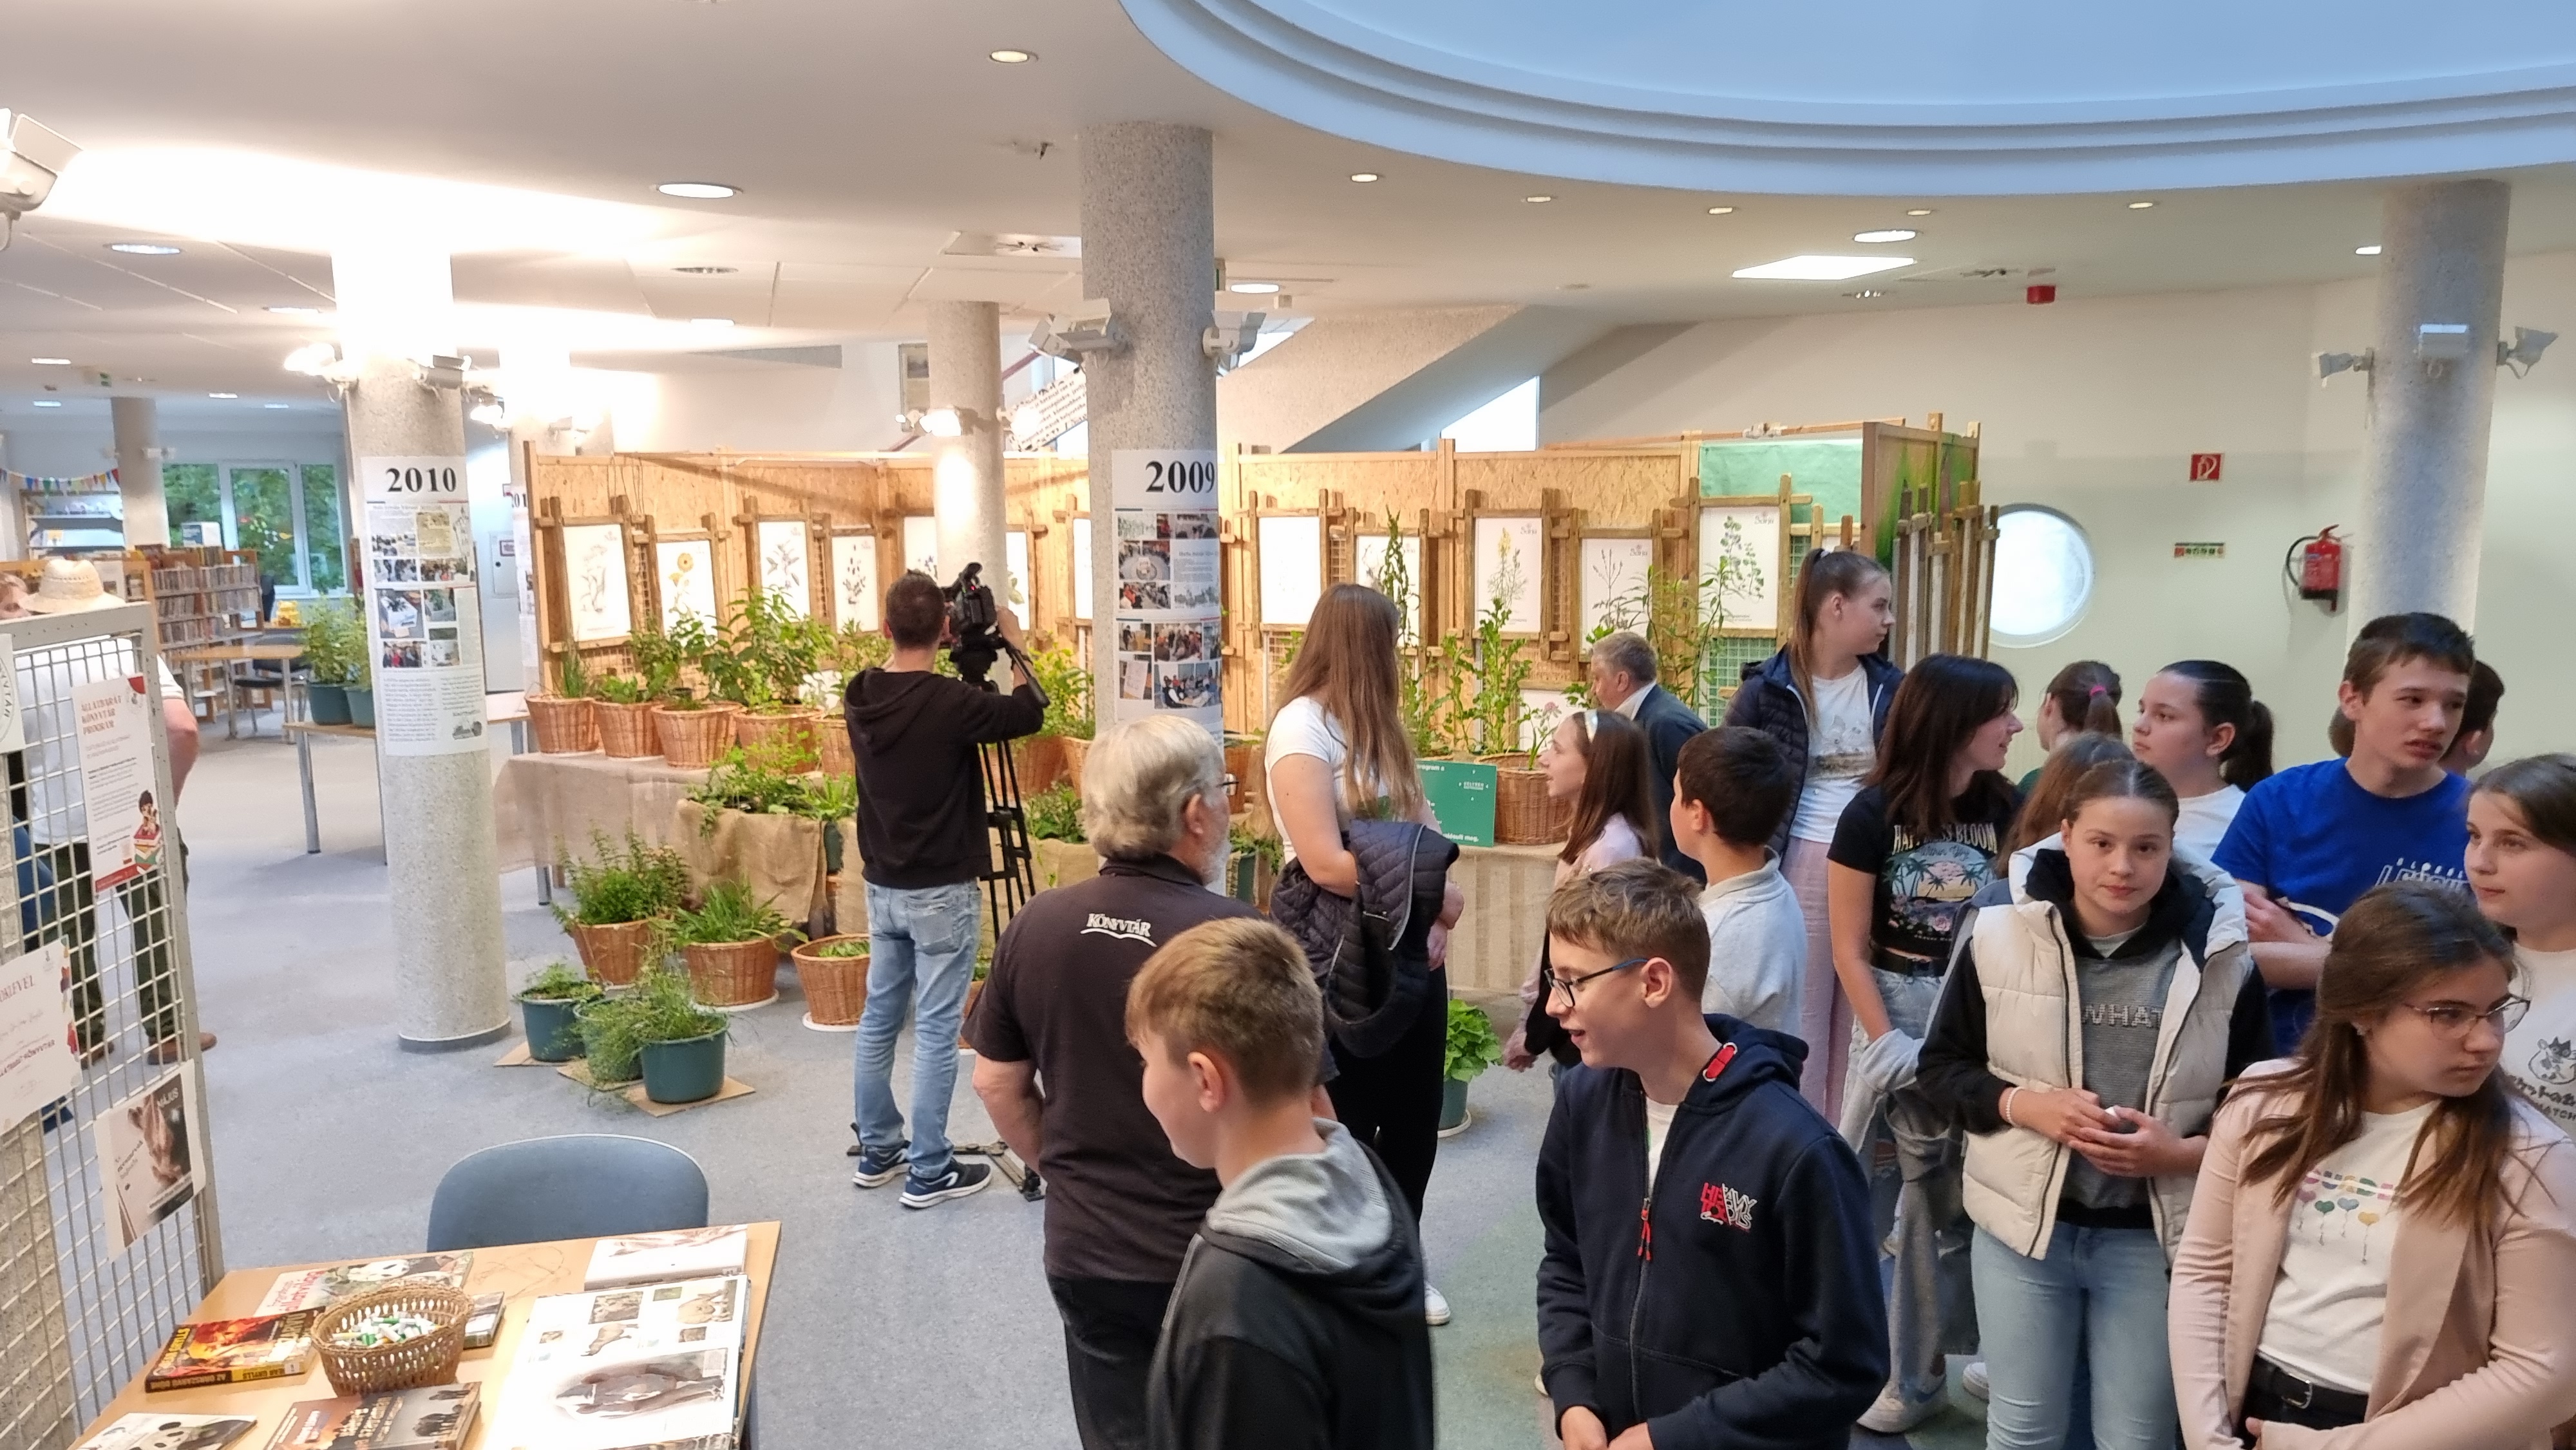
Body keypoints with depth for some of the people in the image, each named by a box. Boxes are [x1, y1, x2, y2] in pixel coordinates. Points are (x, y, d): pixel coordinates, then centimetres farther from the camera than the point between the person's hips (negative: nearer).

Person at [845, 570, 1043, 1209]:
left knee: (879, 1017, 16)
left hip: (882, 885, 7)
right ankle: (929, 1172, 7)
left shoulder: (861, 696, -2)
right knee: (936, 1030, 0)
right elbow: (1028, 713, -7)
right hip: (941, 891, -7)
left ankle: (877, 1151, 28)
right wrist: (1013, 645, 5)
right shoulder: (949, 702, -21)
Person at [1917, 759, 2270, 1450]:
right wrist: (2022, 1104, -17)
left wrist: (2181, 1152, -15)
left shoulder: (2221, 949, -8)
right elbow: (1940, 1067, 0)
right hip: (2024, 1218, 0)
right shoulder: (2000, 928, -9)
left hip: (2153, 1232, 0)